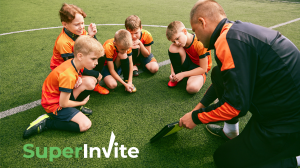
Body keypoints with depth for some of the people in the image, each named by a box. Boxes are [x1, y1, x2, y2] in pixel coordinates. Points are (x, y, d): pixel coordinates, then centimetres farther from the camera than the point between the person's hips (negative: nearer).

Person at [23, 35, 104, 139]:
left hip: (62, 95, 8)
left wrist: (79, 79, -12)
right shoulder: (68, 76, -31)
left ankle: (75, 107, 6)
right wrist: (82, 102, -7)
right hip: (54, 104, -8)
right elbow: (63, 104, -24)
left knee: (90, 81, -12)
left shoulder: (75, 63, -7)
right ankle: (46, 122, -9)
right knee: (85, 125, -19)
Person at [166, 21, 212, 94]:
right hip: (188, 65, 5)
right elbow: (174, 59, 5)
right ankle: (176, 77, -7)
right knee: (173, 48, -23)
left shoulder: (200, 44, -26)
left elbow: (203, 68, -22)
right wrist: (173, 73, -16)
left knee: (192, 88, -40)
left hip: (199, 70, -5)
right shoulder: (178, 43, -7)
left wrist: (183, 74, -24)